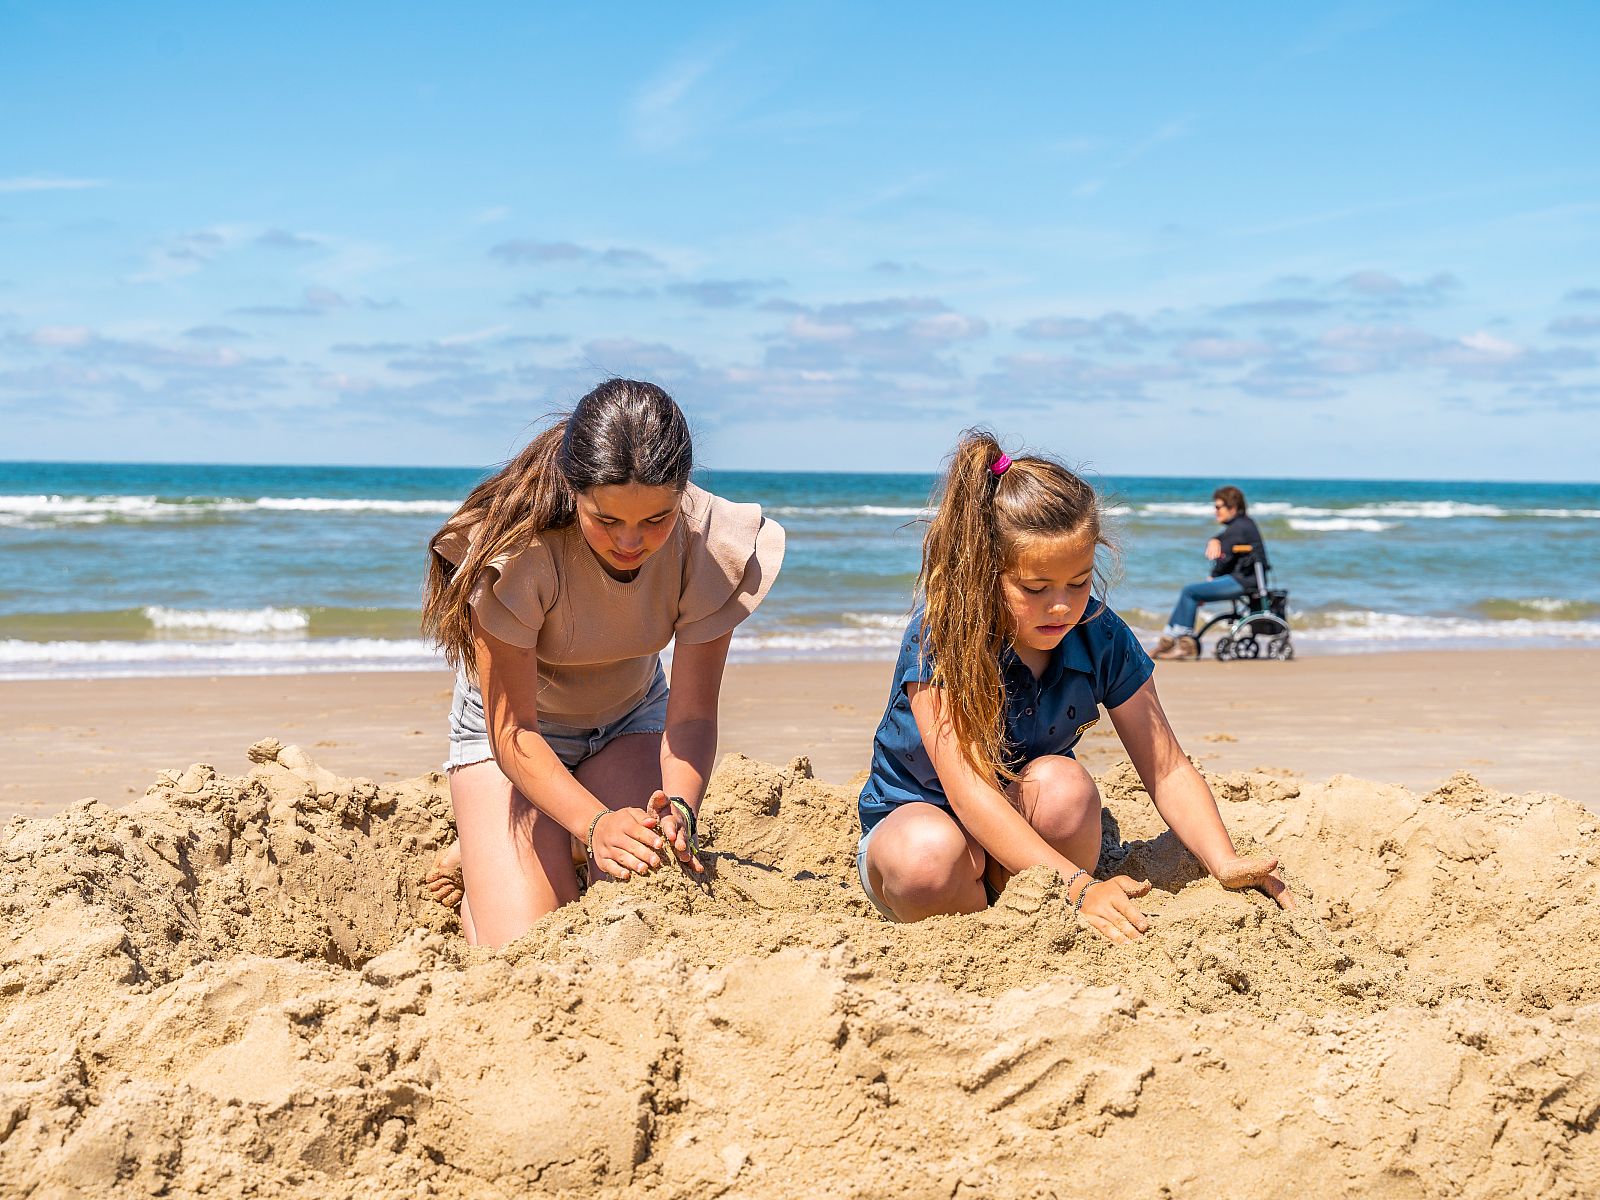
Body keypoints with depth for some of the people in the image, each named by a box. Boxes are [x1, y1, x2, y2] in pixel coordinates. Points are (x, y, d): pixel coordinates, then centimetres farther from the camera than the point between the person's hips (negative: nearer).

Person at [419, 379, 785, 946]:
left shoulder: (710, 547, -27)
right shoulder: (517, 550, -36)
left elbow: (691, 714, -25)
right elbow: (512, 731, -31)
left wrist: (678, 808, -46)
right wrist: (597, 823, -48)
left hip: (629, 717, 3)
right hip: (517, 727, -3)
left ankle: (564, 854, 17)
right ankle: (476, 859, 17)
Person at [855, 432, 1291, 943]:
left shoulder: (1103, 640, -12)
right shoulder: (938, 637, -26)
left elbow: (1167, 769, -9)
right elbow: (966, 788, -34)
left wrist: (1227, 867, -28)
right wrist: (1079, 886, -43)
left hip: (1030, 835, 3)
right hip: (911, 818, -3)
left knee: (1061, 783, -31)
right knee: (927, 859, -39)